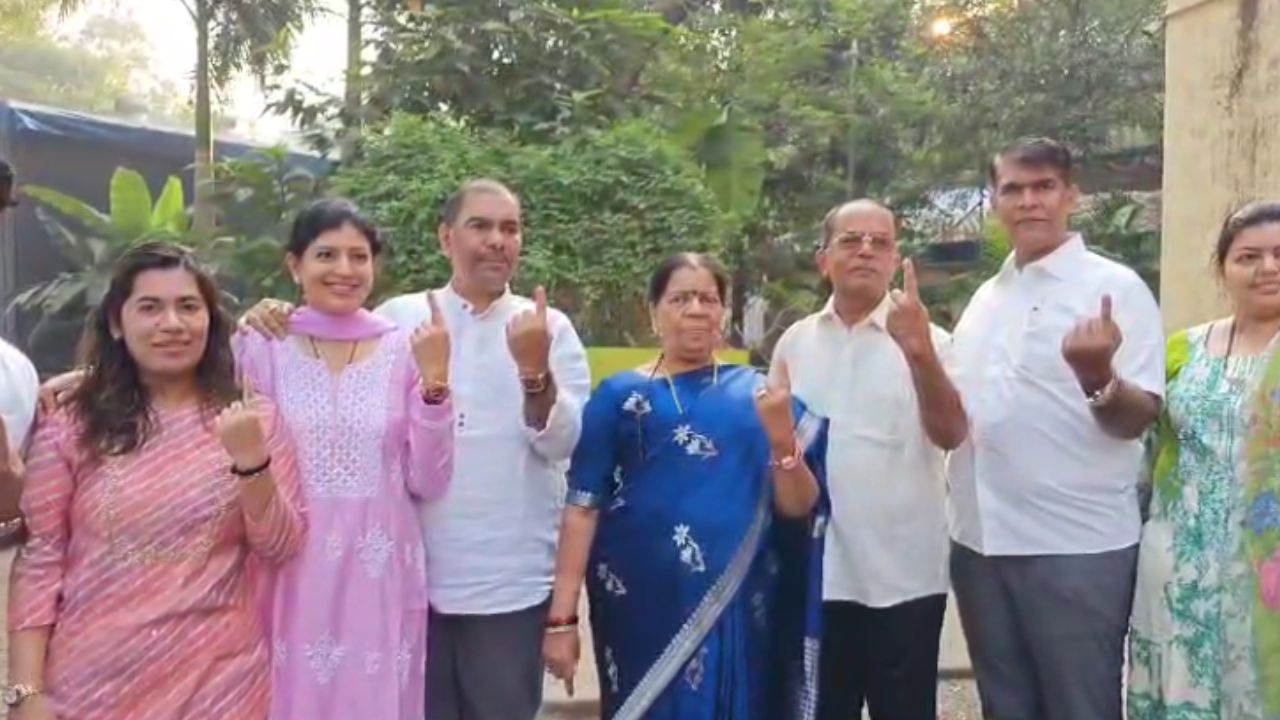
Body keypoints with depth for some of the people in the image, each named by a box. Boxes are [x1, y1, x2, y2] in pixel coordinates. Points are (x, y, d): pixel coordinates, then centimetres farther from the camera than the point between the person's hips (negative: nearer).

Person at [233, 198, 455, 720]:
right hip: (289, 577, -1)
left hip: (379, 579, 1)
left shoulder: (404, 350, 2)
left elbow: (427, 484, 1)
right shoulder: (261, 347, -1)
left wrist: (434, 382, -10)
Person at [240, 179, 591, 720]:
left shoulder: (550, 327, 0)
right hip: (412, 576, 1)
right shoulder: (397, 318, 3)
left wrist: (534, 370, -25)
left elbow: (564, 443, -7)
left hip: (509, 584, -1)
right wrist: (269, 324, -10)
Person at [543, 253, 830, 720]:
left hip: (738, 613, 2)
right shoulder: (618, 396, 1)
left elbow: (799, 510, 3)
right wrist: (562, 617, -10)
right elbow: (582, 507, -4)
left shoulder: (757, 395, 6)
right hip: (642, 613, -1)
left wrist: (783, 439, -15)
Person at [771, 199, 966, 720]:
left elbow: (951, 435, -19)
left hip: (904, 576, -3)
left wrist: (919, 351, -33)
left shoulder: (927, 340, -4)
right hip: (814, 573, 3)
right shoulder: (795, 343, 5)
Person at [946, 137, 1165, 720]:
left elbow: (1138, 418, -13)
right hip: (980, 540, 6)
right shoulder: (985, 298, 12)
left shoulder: (1115, 287, -6)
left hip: (1077, 545, -6)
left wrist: (1098, 377, -33)